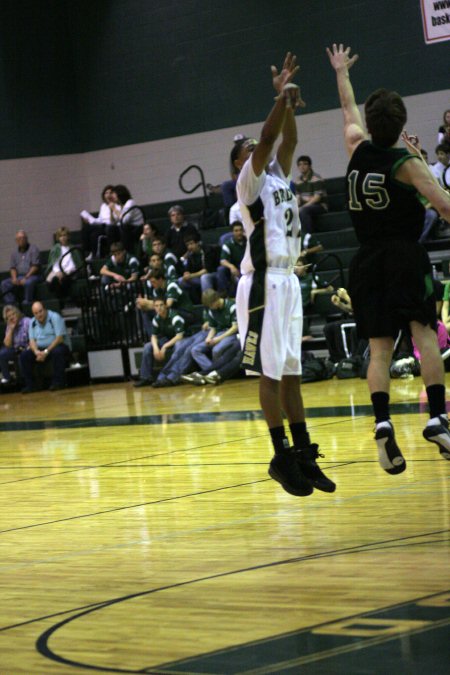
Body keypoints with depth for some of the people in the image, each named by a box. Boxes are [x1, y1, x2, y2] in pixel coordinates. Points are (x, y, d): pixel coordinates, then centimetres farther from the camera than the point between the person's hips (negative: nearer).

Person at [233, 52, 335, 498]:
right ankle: (282, 457, -4)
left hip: (287, 281, 8)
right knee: (271, 371, -6)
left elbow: (287, 141, 11)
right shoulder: (249, 180, -5)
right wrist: (282, 97, -15)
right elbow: (267, 139, -17)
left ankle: (303, 453, 11)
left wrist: (288, 101, 8)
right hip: (264, 282, -8)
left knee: (291, 372, 9)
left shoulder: (278, 175, 17)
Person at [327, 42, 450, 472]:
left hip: (366, 260, 4)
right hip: (404, 255, -4)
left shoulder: (357, 149, 8)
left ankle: (382, 423, -17)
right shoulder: (406, 163, -6)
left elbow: (348, 109, 29)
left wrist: (341, 72, 45)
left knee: (379, 348, 2)